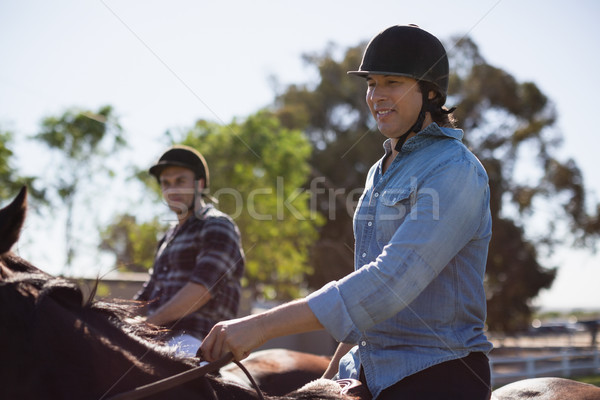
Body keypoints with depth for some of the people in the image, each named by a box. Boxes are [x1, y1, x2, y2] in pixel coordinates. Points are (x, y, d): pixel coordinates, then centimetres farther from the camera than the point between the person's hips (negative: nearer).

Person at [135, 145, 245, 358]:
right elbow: (147, 296, 28)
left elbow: (203, 287, -18)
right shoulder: (170, 238, 27)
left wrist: (149, 323, -22)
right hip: (159, 341, 9)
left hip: (193, 342, -9)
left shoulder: (218, 226, -2)